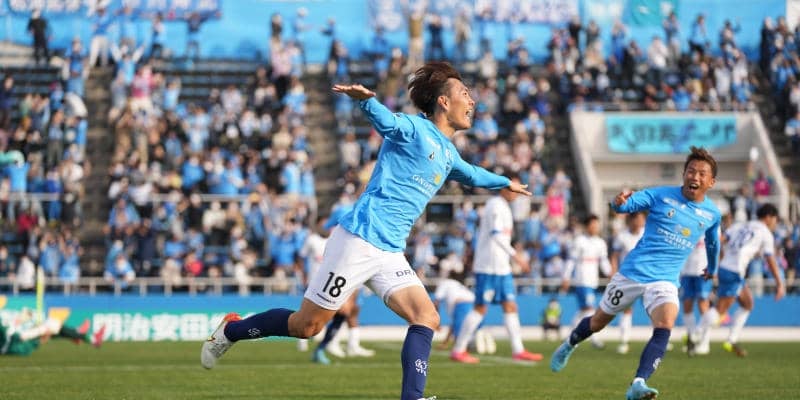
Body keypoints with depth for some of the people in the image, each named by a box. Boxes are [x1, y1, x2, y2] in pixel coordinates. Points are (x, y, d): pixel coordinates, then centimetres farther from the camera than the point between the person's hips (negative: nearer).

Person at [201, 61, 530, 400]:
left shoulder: (448, 155, 19)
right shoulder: (414, 129, -7)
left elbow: (471, 175, 42)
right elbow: (384, 119, -29)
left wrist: (505, 182, 57)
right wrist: (365, 99, -51)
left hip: (390, 253, 8)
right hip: (360, 239, -8)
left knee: (427, 318, -12)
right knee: (307, 325, -2)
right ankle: (230, 330, 19)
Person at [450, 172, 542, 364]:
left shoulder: (502, 206, 19)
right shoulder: (496, 205, -12)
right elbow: (496, 234, -23)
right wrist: (515, 255, -27)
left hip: (502, 267, 10)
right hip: (489, 267, -10)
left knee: (510, 306, 6)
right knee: (481, 308, -7)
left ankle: (518, 350, 6)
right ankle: (458, 350, -3)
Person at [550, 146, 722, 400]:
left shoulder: (712, 214, 4)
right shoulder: (661, 195, -6)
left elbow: (712, 242, 25)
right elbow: (625, 205, -12)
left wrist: (712, 268, 38)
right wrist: (620, 202, -36)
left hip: (665, 281, 1)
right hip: (632, 272, -1)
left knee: (664, 327, -27)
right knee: (599, 322, 15)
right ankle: (569, 345, 47)